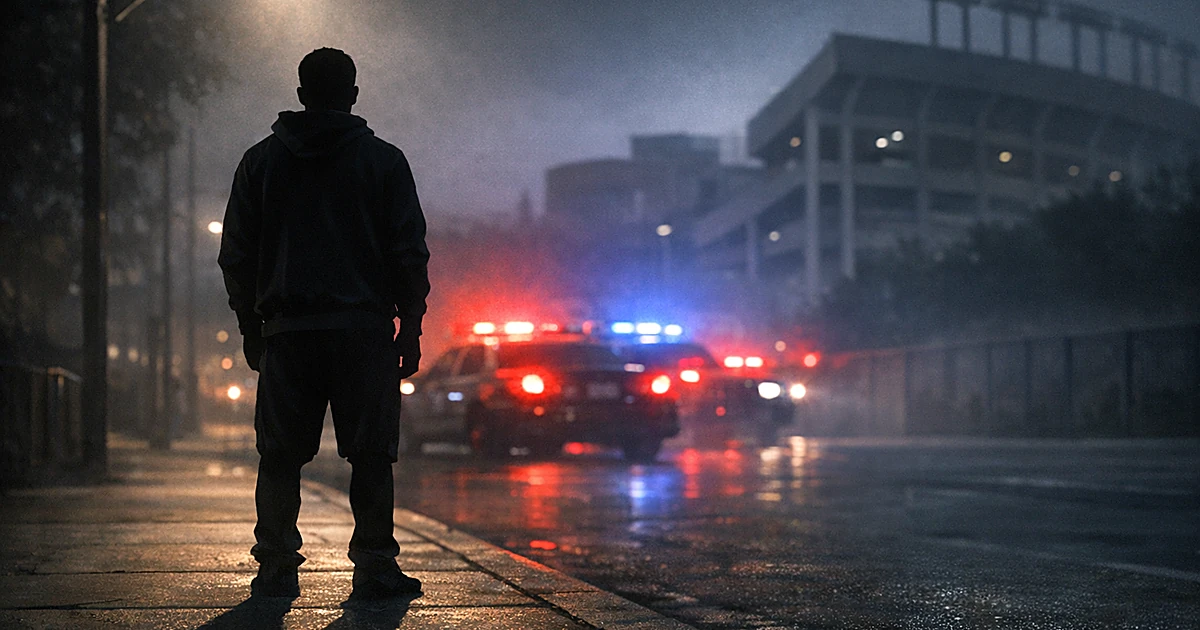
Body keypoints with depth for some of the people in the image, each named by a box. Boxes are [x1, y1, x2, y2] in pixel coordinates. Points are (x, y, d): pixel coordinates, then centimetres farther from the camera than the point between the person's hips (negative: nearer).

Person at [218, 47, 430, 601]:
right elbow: (410, 254, 1)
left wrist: (250, 327, 15)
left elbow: (236, 255, 9)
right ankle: (374, 569, -2)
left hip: (286, 328, 2)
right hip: (364, 328, -2)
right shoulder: (383, 160, 4)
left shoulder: (260, 161, 10)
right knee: (371, 455, 1)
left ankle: (276, 570, 5)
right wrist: (410, 330, 6)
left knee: (280, 458, 6)